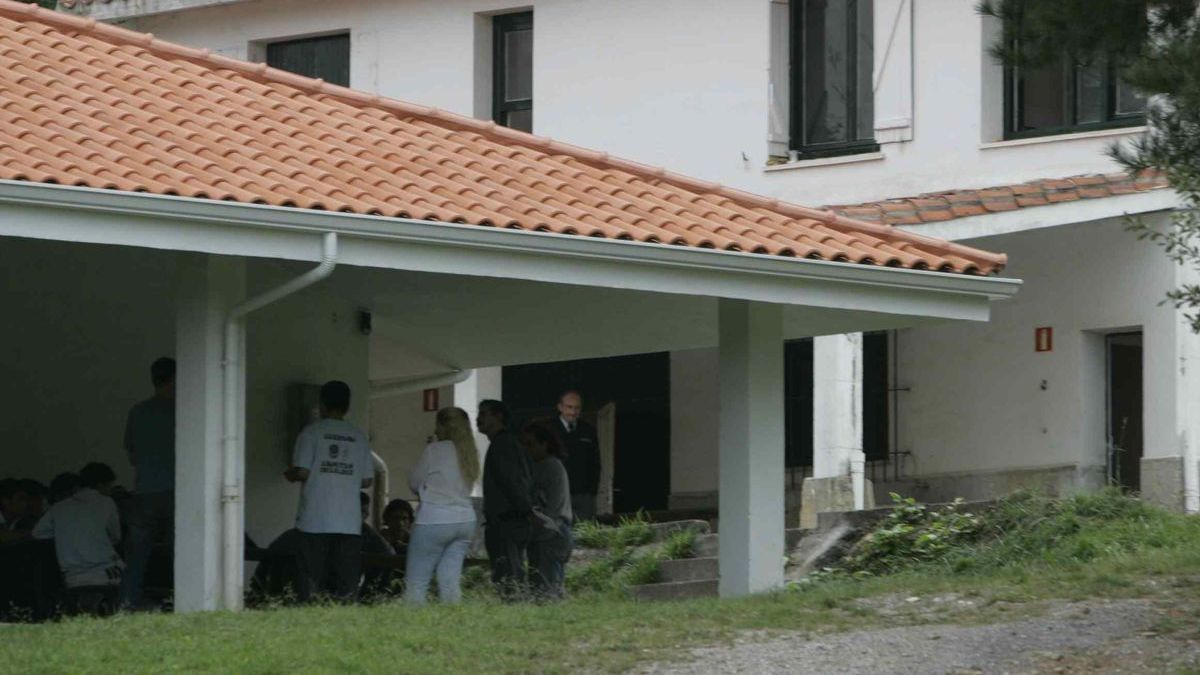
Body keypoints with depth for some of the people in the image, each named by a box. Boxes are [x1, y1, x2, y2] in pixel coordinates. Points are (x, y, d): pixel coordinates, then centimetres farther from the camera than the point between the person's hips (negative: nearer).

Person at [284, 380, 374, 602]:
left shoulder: (311, 432, -2)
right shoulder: (359, 437, 9)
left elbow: (302, 472, -10)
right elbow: (367, 480, 8)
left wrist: (290, 475, 12)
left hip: (316, 522, -3)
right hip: (349, 523, 3)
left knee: (312, 579, 0)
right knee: (347, 586, 3)